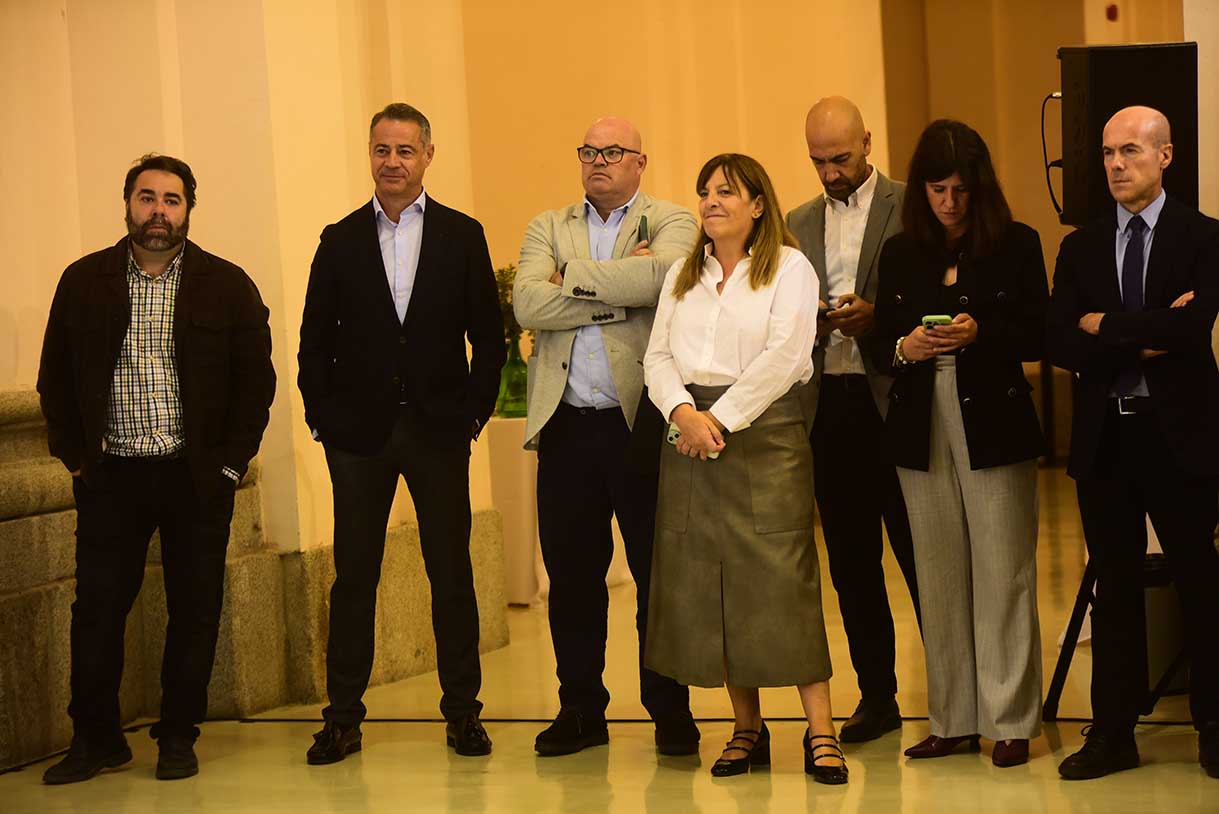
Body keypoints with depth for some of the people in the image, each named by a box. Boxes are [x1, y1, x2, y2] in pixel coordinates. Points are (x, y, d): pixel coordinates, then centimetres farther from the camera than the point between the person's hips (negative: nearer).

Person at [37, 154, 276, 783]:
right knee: (97, 608, 1)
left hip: (196, 476, 0)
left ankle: (178, 738, 15)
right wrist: (76, 455, 1)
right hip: (109, 475, 1)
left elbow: (257, 378, 4)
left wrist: (231, 462, -2)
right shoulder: (84, 282, 6)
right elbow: (56, 378, 10)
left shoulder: (227, 286, 3)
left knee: (194, 611, 3)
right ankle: (96, 738, 12)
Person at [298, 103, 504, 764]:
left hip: (438, 430, -1)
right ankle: (343, 717, 10)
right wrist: (323, 418, -1)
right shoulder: (340, 241, 6)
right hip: (360, 432, 1)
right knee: (353, 576, 4)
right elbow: (315, 341, 7)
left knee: (451, 573, 4)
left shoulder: (462, 236, 4)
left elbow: (489, 335, 4)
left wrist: (473, 413, -3)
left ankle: (462, 711, 13)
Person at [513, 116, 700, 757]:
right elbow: (528, 305, -4)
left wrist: (576, 277, -8)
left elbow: (666, 275, -18)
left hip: (642, 422, -3)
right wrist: (619, 289, -10)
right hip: (567, 426, 3)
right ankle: (580, 710, 18)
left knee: (659, 571, 2)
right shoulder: (548, 228, 14)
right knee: (571, 576, 7)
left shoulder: (670, 222, 6)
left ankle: (670, 712, 12)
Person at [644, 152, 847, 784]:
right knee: (707, 583, 3)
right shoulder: (682, 276, 18)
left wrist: (722, 416, -13)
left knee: (781, 578, -10)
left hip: (764, 431, -5)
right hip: (691, 432, 5)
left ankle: (820, 733, -7)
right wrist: (682, 411, -8)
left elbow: (784, 354, -10)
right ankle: (748, 730, 12)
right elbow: (658, 357, 11)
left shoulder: (789, 268, 1)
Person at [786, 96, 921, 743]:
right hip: (828, 402, 5)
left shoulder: (908, 207, -1)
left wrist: (876, 316, -19)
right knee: (850, 558, 8)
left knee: (918, 551, -2)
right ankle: (876, 695, 17)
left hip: (893, 397, -5)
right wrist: (807, 325, -5)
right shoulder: (798, 224, 16)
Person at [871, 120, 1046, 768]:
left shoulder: (1016, 245, 0)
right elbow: (880, 343, 11)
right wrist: (905, 348, -11)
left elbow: (1036, 337, -1)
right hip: (922, 430, 3)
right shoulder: (900, 254, 9)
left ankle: (1011, 721, 6)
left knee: (1002, 575, -1)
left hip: (994, 426, -3)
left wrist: (979, 334, -18)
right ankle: (954, 720, 14)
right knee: (939, 578, 6)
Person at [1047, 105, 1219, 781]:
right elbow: (1061, 346, -3)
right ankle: (1112, 733, 15)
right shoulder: (1080, 248, 9)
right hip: (1105, 438, 4)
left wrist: (1106, 326, -10)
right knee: (1115, 587, 9)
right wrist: (1144, 339, -14)